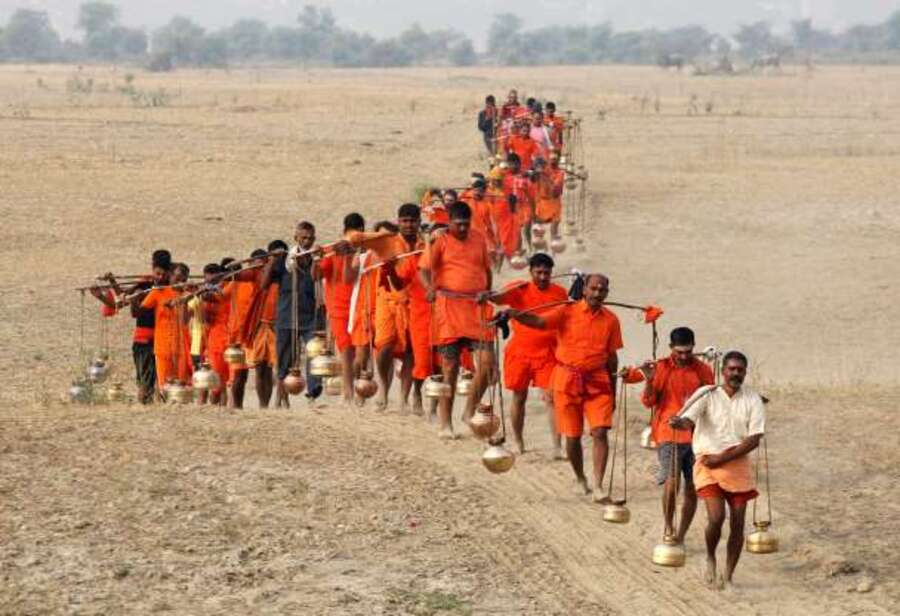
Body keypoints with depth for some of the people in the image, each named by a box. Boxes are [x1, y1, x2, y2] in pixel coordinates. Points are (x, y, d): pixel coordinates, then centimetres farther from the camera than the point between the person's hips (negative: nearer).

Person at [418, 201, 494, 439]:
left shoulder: (479, 239, 11)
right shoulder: (440, 241, -2)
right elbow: (424, 269, -12)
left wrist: (486, 292, 7)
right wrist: (430, 288, -32)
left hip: (477, 307, 4)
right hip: (449, 306, -3)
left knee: (487, 361, -7)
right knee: (450, 368, 0)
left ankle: (470, 411, 11)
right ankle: (446, 423, 9)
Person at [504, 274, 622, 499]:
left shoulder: (610, 320, 5)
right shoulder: (567, 312, -4)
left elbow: (612, 356, 11)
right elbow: (539, 321, -18)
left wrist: (613, 391, 12)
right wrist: (515, 314, -38)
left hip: (597, 381, 1)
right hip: (567, 379, -1)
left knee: (600, 432, -11)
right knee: (572, 436, 6)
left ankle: (598, 488, -9)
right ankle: (580, 478, 29)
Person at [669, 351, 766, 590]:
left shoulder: (752, 400, 2)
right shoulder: (706, 394, -2)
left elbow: (754, 439, -5)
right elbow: (689, 420, -16)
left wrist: (722, 458, -13)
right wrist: (680, 423, -42)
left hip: (738, 464, 3)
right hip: (707, 463, -3)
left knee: (737, 522, 1)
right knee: (716, 516, -17)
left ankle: (728, 577, 15)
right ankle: (710, 558, 13)